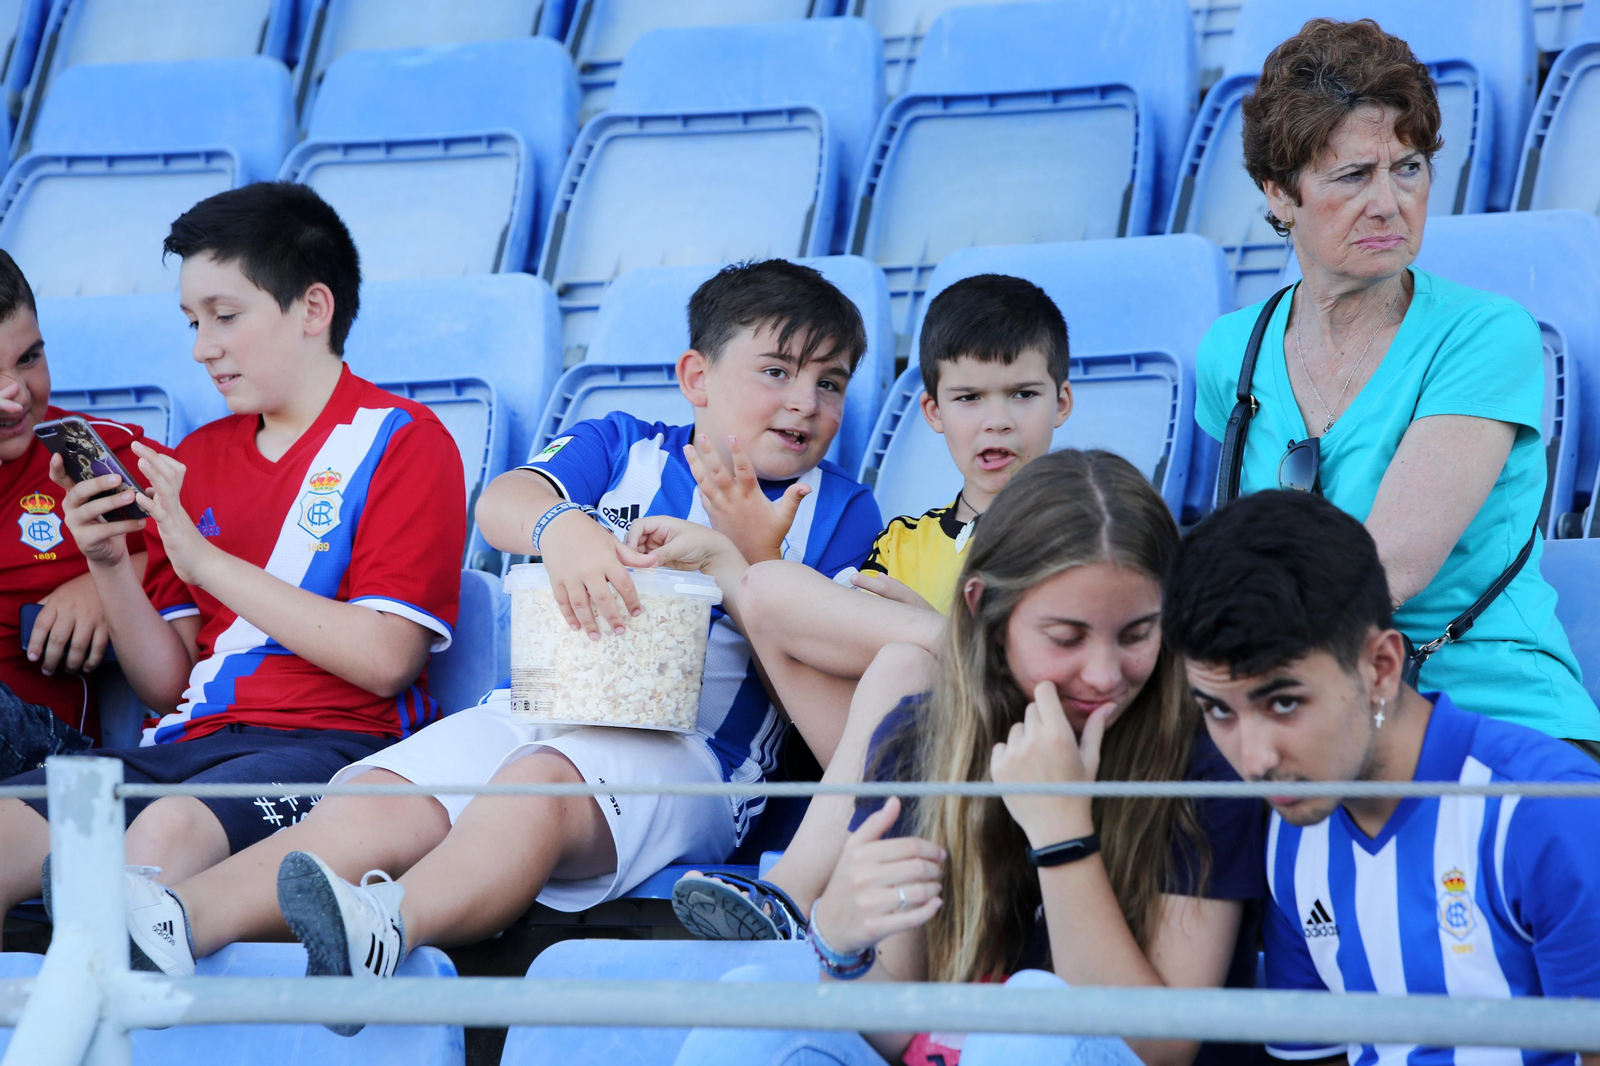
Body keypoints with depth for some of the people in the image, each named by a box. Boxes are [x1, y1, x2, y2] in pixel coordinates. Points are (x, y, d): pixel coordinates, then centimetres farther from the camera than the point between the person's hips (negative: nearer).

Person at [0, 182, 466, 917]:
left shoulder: (402, 442, 3)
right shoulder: (194, 461, 21)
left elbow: (384, 659, -10)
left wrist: (207, 561, -9)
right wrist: (109, 565, 0)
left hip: (329, 741, -6)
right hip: (189, 743, 6)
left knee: (169, 829, -39)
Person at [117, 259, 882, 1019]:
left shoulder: (839, 512, 17)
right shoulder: (620, 449, 22)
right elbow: (499, 504, 1)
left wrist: (756, 563, -6)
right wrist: (562, 524, -23)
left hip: (684, 747, -4)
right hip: (533, 709, 4)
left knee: (537, 786, -38)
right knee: (362, 812, -24)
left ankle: (385, 927, -66)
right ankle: (185, 918, -47)